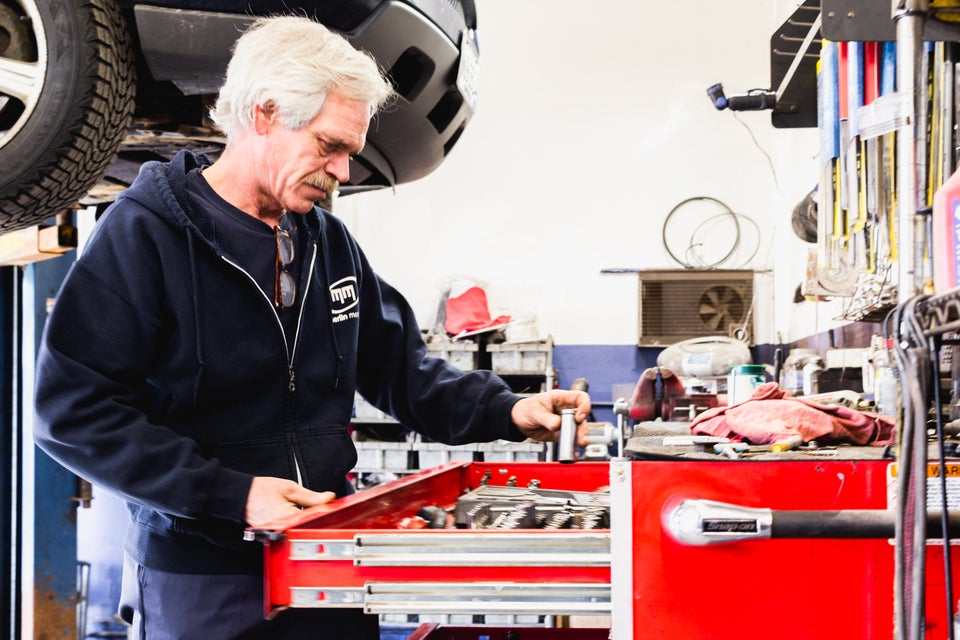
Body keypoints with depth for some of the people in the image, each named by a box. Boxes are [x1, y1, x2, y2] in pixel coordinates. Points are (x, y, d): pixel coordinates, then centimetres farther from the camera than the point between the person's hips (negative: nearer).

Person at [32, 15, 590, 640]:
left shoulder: (330, 240, 12)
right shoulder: (145, 231, -11)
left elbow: (401, 366, 18)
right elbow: (74, 410, -17)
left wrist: (506, 411, 0)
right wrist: (232, 495, -21)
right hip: (201, 586, -6)